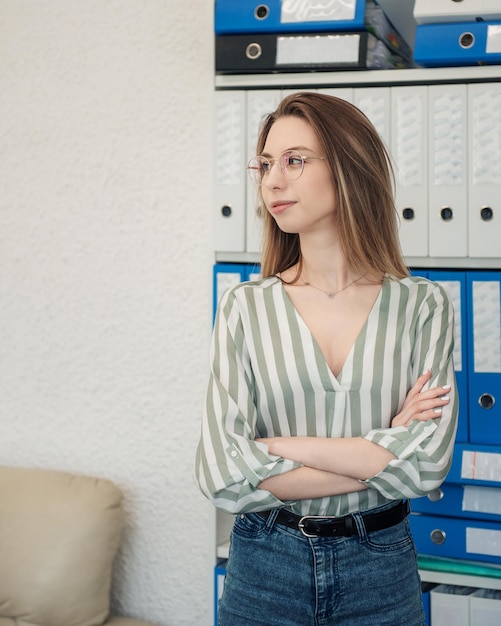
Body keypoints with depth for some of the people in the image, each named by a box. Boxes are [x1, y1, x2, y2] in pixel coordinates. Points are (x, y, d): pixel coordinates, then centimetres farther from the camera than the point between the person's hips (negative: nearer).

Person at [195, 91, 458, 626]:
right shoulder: (245, 308, -6)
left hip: (381, 570, 0)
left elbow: (428, 462, -15)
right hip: (264, 567, 0)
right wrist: (380, 455, -14)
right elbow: (223, 477, -14)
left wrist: (281, 445, -14)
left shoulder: (423, 306, -6)